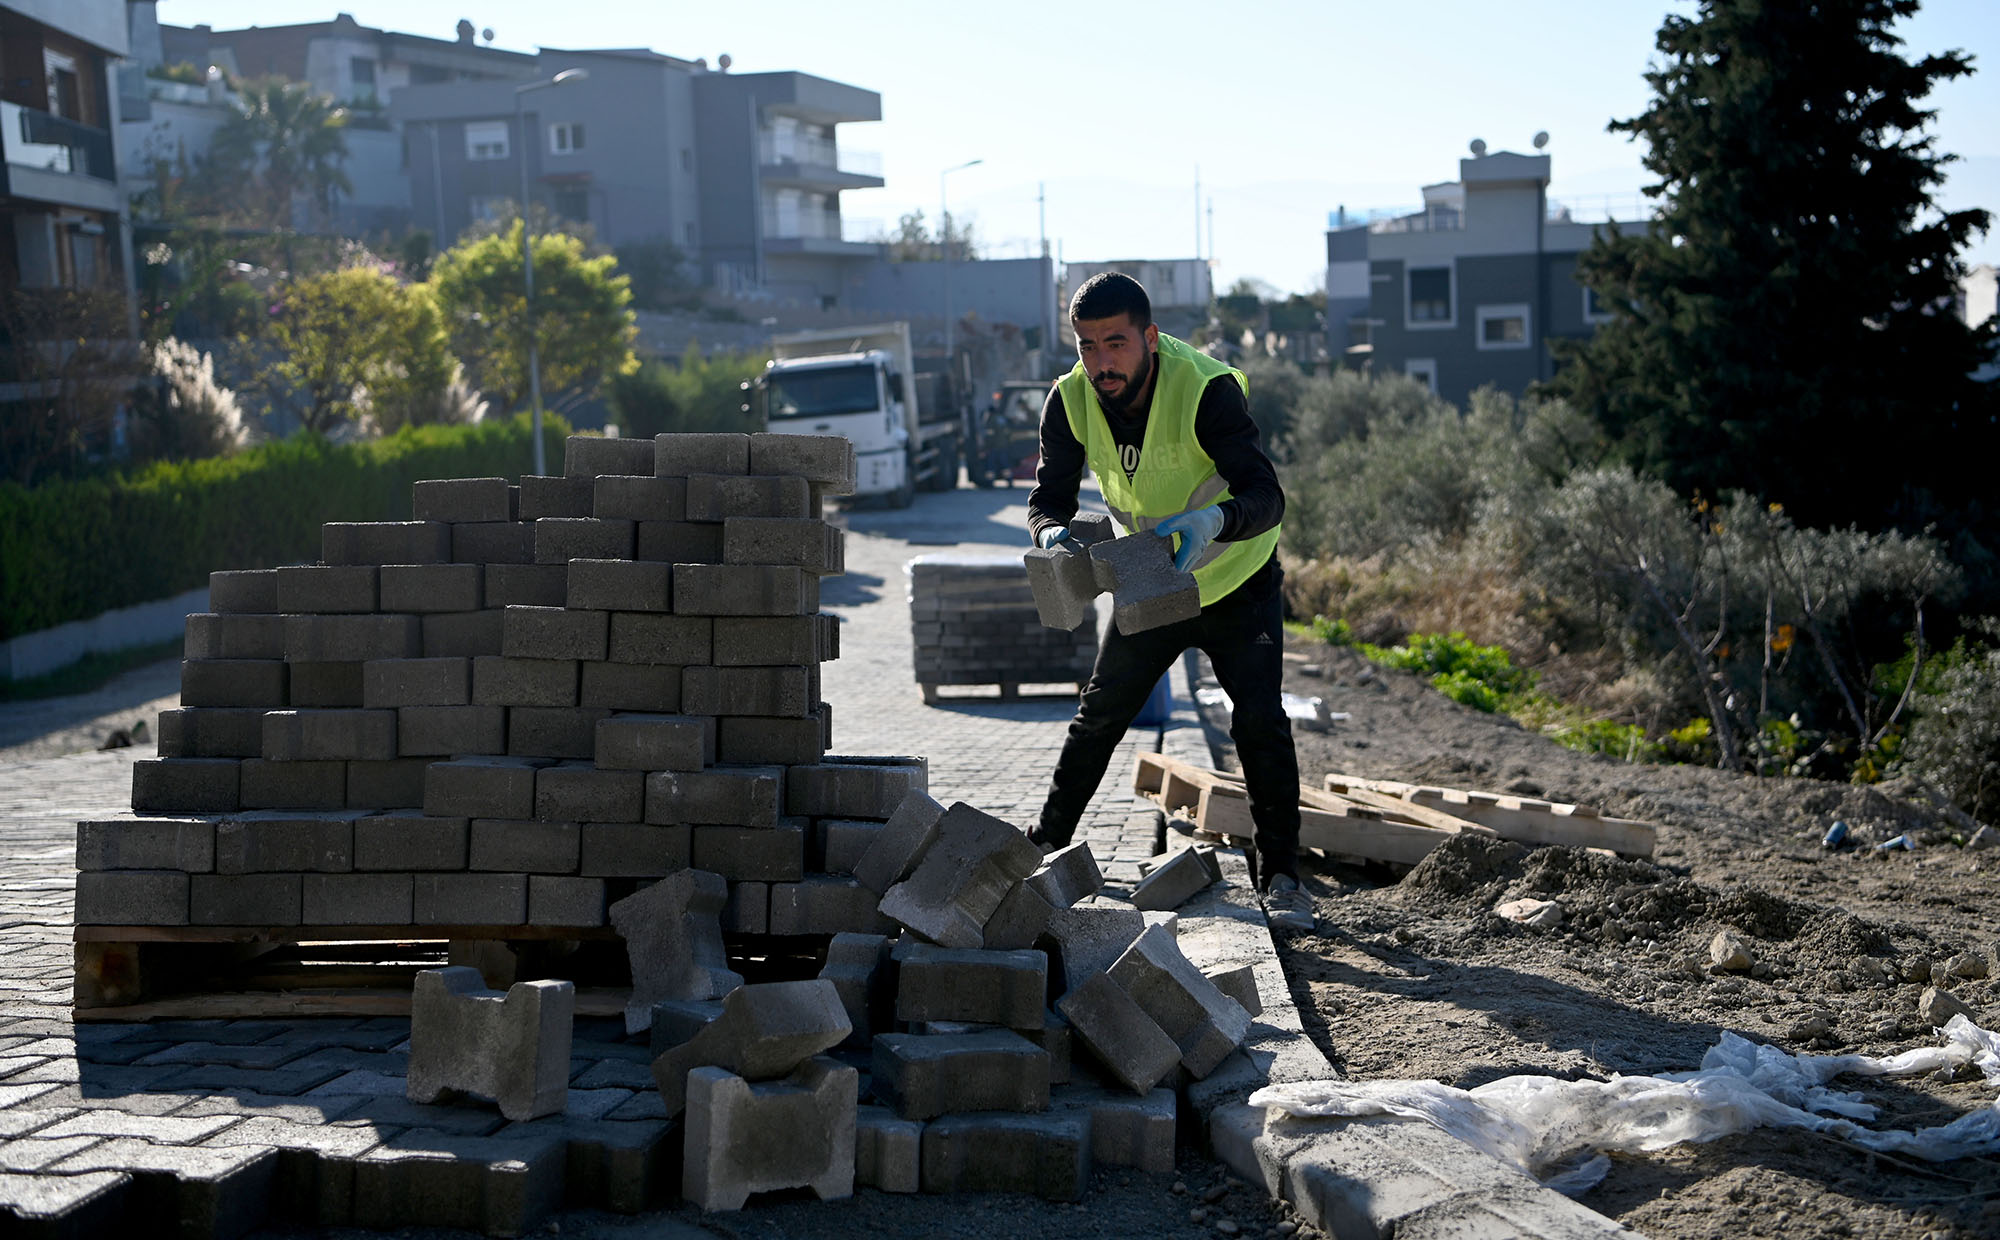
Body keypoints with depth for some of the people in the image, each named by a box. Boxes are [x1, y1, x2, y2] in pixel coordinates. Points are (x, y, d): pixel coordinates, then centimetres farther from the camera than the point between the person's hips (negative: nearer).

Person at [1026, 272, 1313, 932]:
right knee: (1097, 718, 9)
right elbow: (1048, 499, -15)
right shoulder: (1071, 401, -17)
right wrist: (1053, 533, -40)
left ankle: (1279, 876, -3)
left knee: (1260, 722, -16)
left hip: (1236, 585, -4)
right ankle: (1044, 848, 28)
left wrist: (1214, 521, -61)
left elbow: (1266, 495, -38)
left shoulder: (1207, 389, -31)